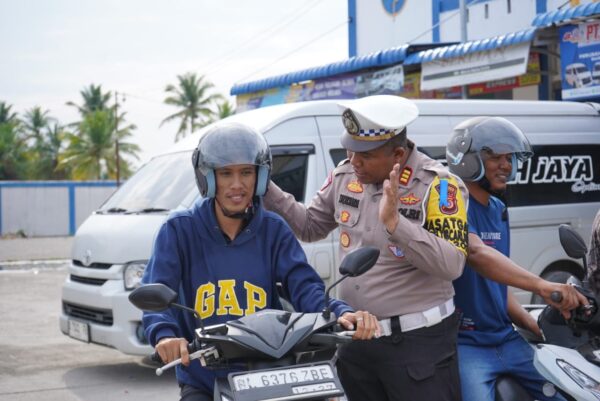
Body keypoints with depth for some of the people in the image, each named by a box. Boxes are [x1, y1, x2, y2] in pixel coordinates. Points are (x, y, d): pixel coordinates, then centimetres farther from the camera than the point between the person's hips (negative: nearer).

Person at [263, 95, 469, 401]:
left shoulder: (439, 185, -15)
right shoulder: (345, 175, 4)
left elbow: (451, 264, -24)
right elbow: (309, 227, 15)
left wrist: (394, 222, -32)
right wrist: (264, 189, 3)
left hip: (418, 341, -6)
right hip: (355, 337, 6)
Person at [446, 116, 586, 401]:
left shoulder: (498, 209, 14)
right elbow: (476, 253, -34)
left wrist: (534, 326, 7)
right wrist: (540, 286, -46)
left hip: (506, 338, 8)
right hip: (463, 343, -8)